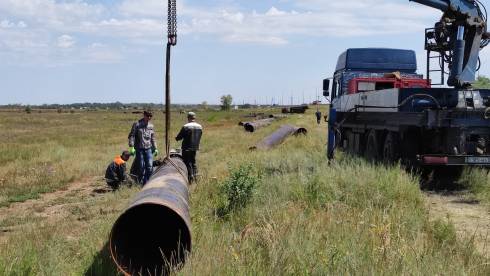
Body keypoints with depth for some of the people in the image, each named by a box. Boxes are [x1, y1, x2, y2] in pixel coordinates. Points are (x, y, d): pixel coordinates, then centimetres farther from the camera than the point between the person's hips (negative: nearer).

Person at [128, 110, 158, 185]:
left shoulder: (151, 126, 12)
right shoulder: (137, 125, -2)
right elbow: (131, 136, -5)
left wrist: (155, 148, 16)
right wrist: (131, 147, -15)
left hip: (148, 149, 4)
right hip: (139, 149, -4)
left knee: (150, 167, -5)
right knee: (141, 167, 0)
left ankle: (147, 183, 3)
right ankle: (140, 183, 12)